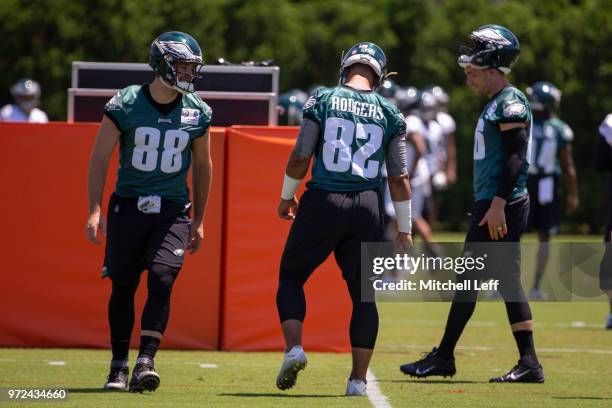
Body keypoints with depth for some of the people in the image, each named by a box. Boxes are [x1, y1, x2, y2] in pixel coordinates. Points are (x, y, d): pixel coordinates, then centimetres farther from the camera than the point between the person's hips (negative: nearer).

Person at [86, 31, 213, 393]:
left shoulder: (198, 113, 1)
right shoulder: (125, 105, -8)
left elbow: (202, 166, 13)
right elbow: (100, 159, -3)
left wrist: (199, 220, 13)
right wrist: (95, 210, -11)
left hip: (172, 210, 1)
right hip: (128, 206, -1)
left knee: (162, 281, -16)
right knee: (123, 286, 5)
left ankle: (146, 362, -18)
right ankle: (119, 366, 17)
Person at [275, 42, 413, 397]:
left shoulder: (323, 101, -1)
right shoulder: (389, 113, 4)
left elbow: (300, 158, -2)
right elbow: (399, 177, 5)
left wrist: (287, 197, 15)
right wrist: (405, 229, 12)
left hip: (324, 201, -1)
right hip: (367, 206, 2)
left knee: (292, 276, 15)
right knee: (363, 293, 11)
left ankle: (294, 347, -6)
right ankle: (358, 379, 9)